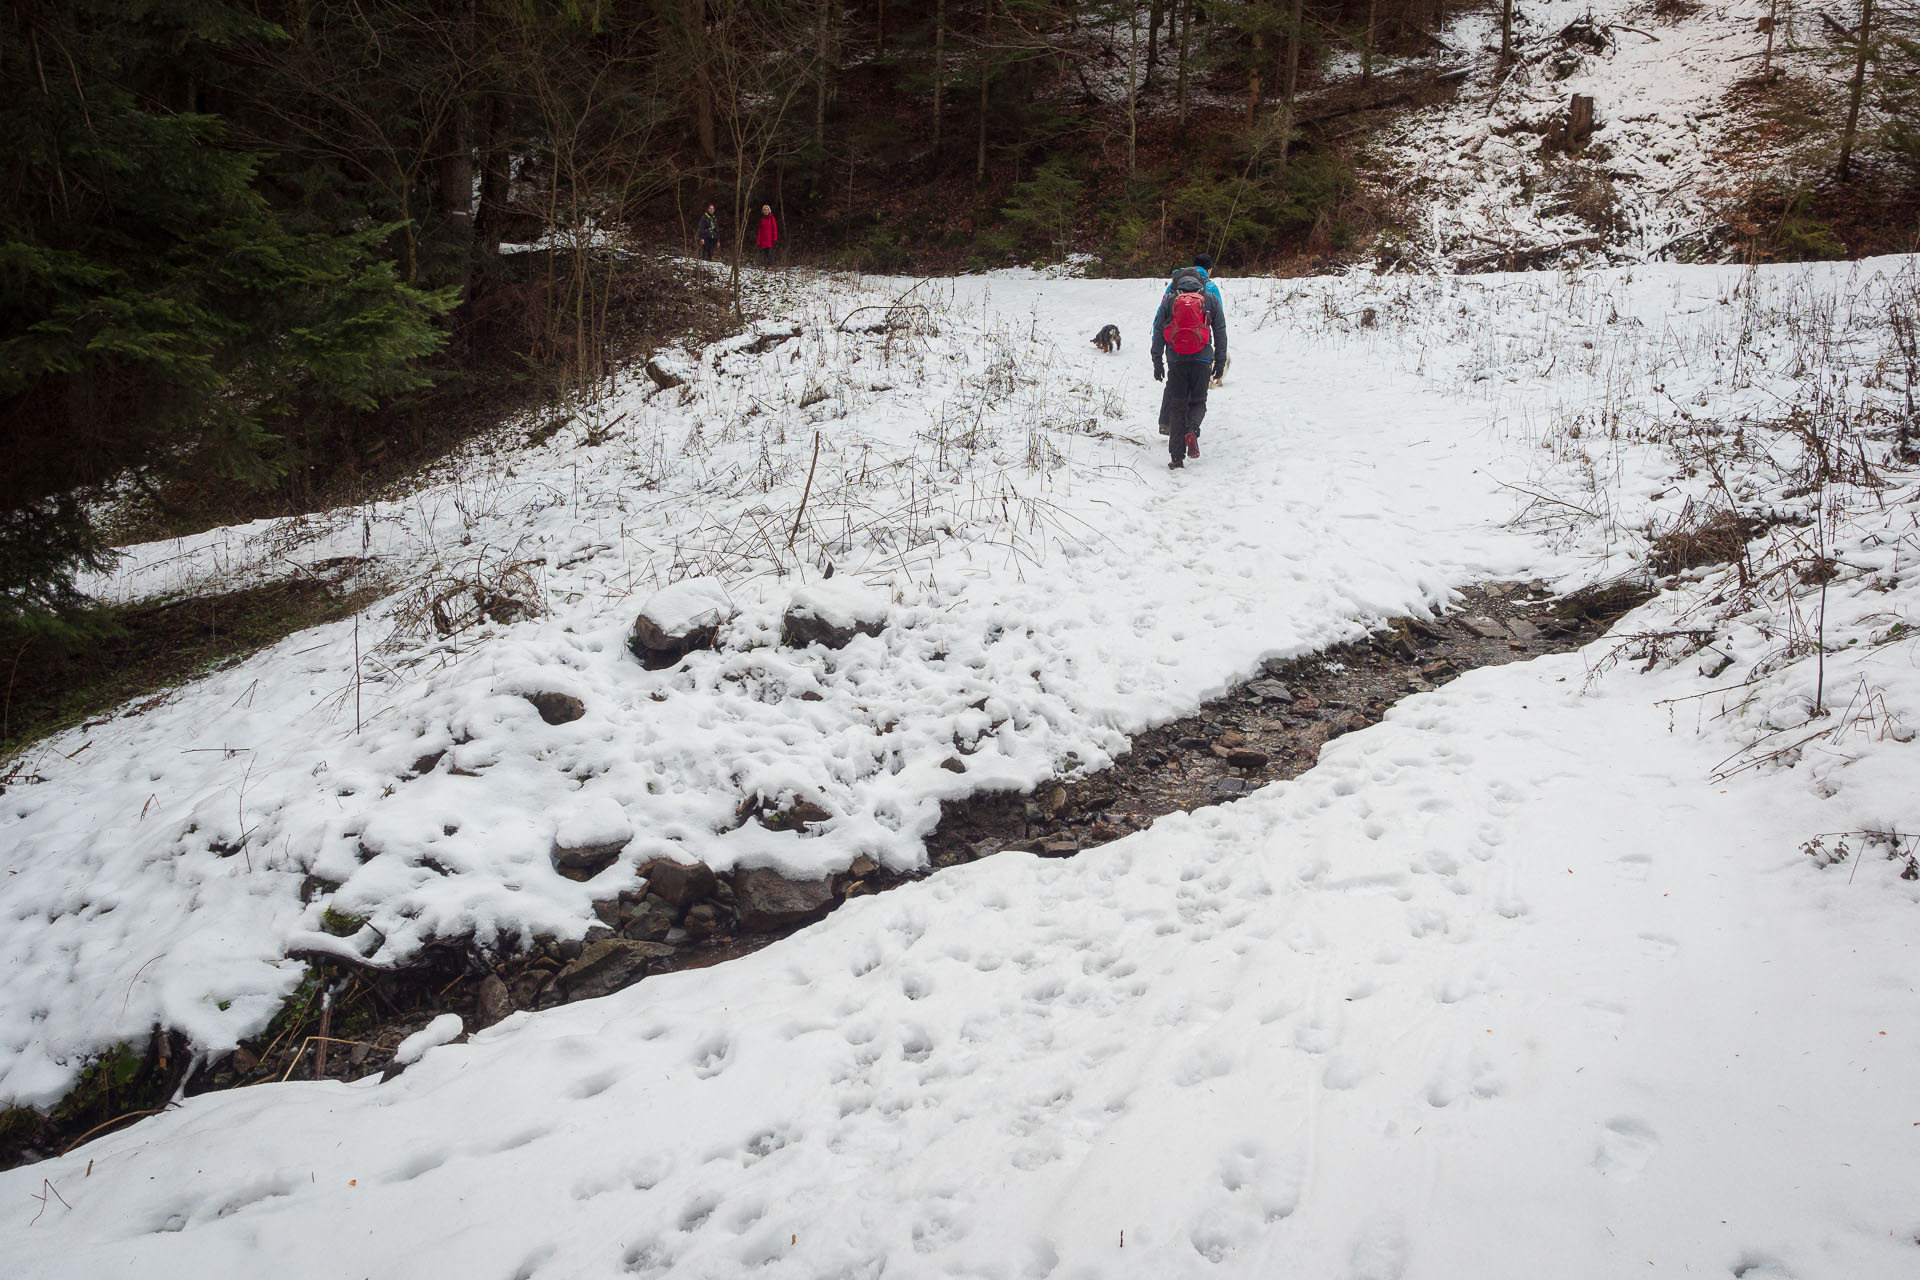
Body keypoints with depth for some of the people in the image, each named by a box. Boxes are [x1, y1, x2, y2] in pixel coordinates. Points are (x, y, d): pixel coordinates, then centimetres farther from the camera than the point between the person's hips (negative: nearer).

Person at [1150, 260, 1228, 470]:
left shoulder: (1169, 300, 6)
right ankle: (1192, 430, -18)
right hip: (1202, 359, 0)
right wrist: (1220, 361, 13)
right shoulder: (1211, 300, 7)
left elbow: (1158, 332, 5)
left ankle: (1176, 456, 1)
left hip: (1176, 360, 0)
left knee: (1177, 406, 8)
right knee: (1198, 402, 16)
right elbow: (1220, 332, 7)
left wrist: (1157, 363, 10)